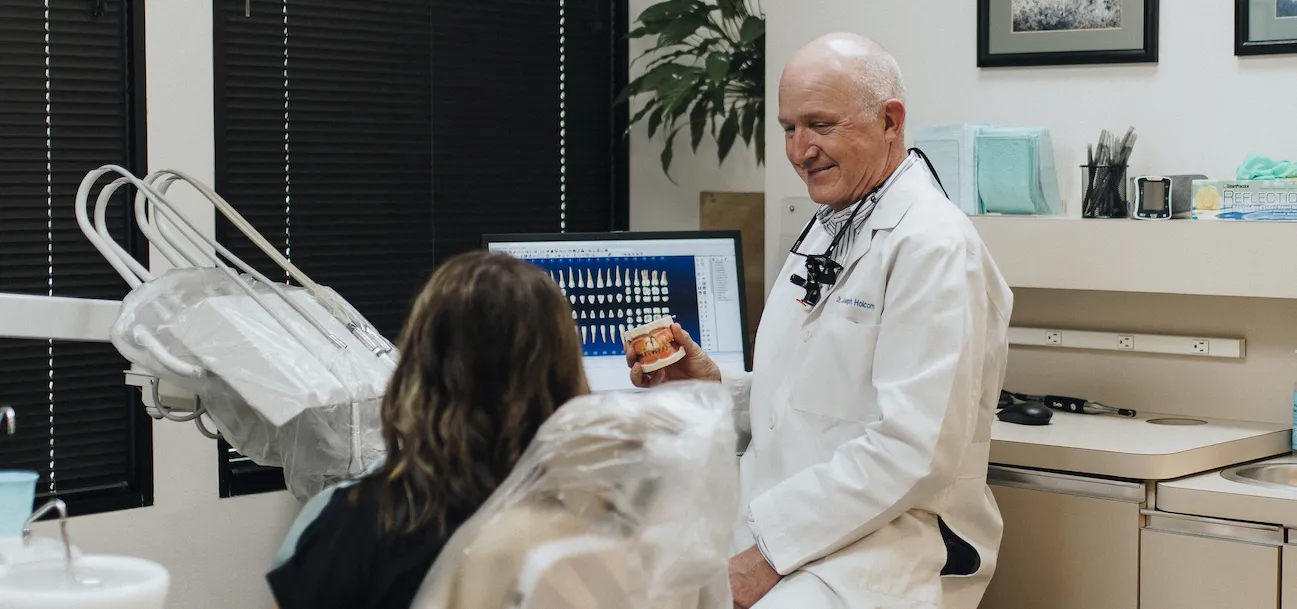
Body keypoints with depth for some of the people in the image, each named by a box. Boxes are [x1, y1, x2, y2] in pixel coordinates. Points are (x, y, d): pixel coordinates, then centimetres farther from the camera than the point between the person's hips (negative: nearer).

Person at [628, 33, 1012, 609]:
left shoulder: (935, 247, -13)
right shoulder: (826, 231, 17)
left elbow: (914, 452, -21)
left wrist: (770, 551, -20)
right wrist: (711, 385, 3)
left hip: (882, 537, -8)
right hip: (767, 513, 8)